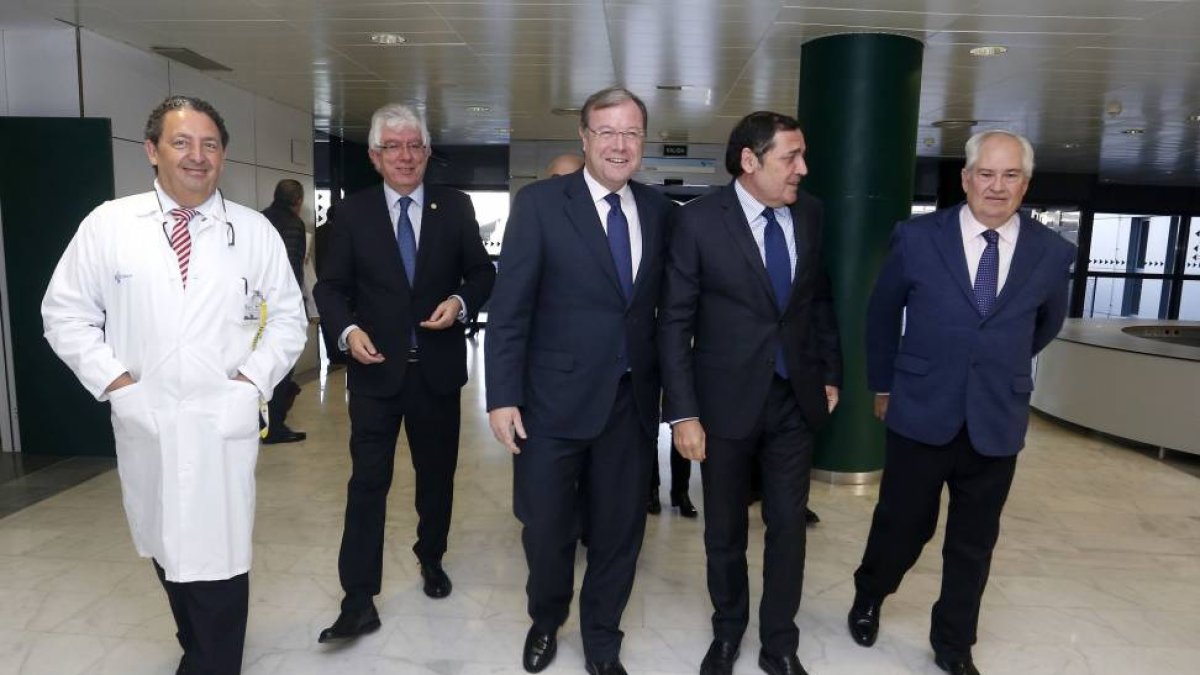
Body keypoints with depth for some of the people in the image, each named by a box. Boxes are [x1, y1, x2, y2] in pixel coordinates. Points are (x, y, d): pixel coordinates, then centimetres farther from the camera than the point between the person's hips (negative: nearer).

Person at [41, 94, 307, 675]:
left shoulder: (255, 231, 2)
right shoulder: (107, 224, 2)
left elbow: (288, 319, 7)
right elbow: (65, 313, 5)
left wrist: (252, 379, -4)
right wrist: (113, 380, -5)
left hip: (223, 425, -1)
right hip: (144, 423, 2)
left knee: (220, 556, 0)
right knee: (166, 545, 16)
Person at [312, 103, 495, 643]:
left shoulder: (455, 207, 2)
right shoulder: (353, 211, 1)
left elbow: (482, 272, 5)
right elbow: (331, 285, 0)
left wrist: (461, 302, -15)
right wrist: (347, 329, -17)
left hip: (437, 368, 2)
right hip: (376, 368, -1)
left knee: (437, 474, 16)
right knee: (367, 482, -1)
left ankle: (431, 559, 39)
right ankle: (359, 601, 7)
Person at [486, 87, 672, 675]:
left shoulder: (658, 209, 5)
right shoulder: (539, 203, -6)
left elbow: (662, 304, 7)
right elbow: (509, 308, -9)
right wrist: (503, 397, -12)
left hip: (633, 400, 3)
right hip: (556, 399, -2)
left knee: (619, 529, 14)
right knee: (546, 527, 14)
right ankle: (545, 621, 44)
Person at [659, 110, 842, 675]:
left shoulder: (811, 214, 0)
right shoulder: (699, 219, -12)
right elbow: (674, 322, -11)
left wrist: (831, 373, 12)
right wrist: (684, 413, -14)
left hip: (796, 399, 3)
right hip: (727, 401, -3)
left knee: (788, 527, 11)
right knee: (725, 530, 14)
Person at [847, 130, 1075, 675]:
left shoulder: (1052, 253, -1)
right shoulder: (917, 237, -6)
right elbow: (882, 314, 6)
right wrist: (883, 385, 10)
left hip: (997, 423, 2)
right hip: (921, 414, -2)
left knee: (973, 544, 14)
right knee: (901, 526, 11)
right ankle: (867, 598, 40)